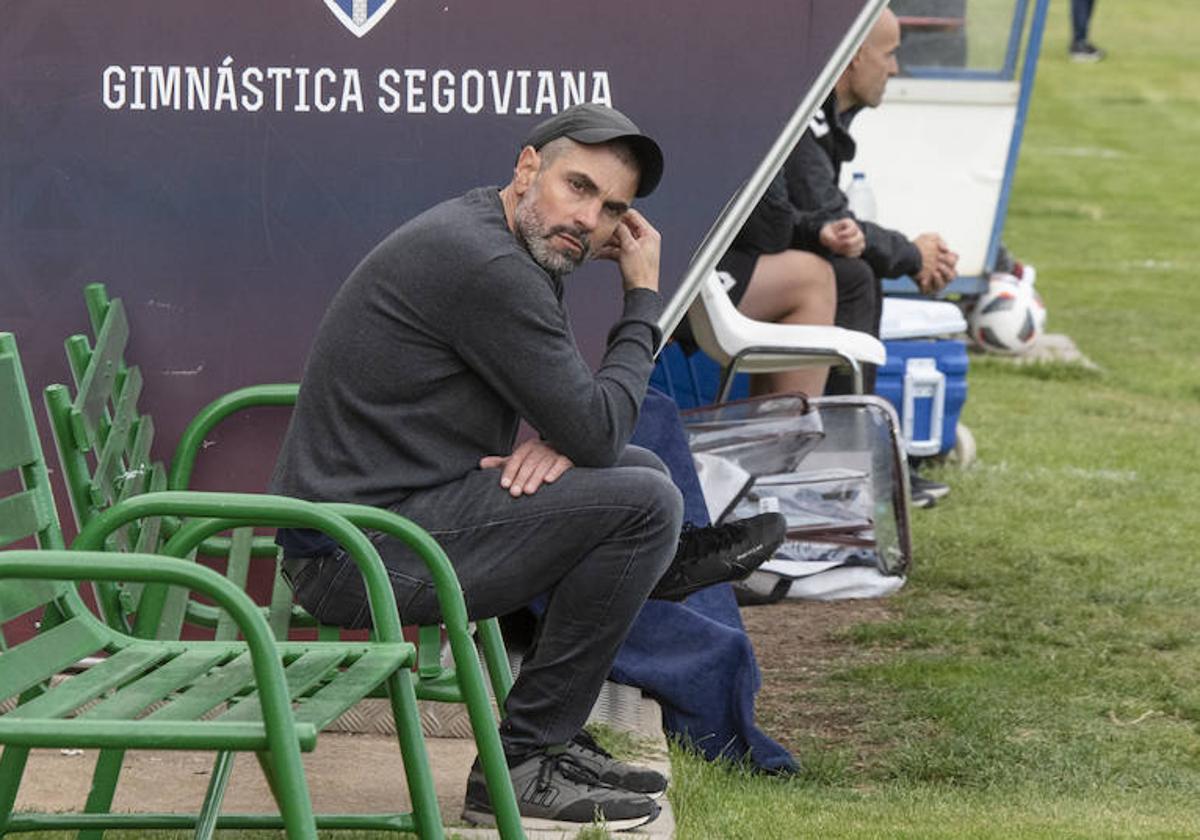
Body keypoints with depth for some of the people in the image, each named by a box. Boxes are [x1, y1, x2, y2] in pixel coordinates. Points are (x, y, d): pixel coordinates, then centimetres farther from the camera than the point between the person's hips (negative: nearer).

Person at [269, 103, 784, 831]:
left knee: (637, 469, 20)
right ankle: (519, 767, -8)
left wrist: (562, 443, -4)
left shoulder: (523, 254, 12)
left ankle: (554, 738, 19)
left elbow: (581, 418, 20)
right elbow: (598, 431, -17)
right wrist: (644, 299, -6)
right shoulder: (487, 266, -20)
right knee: (642, 503, -16)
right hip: (362, 551, -11)